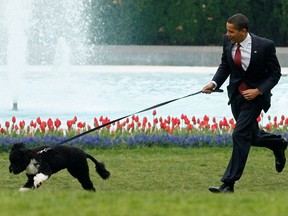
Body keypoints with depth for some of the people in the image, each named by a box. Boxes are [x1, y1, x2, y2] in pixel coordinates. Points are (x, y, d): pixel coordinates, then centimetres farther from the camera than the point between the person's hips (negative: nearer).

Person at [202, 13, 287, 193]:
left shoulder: (265, 46, -20)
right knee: (251, 136, 16)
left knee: (240, 135, -13)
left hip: (255, 95, -6)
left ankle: (229, 184, -11)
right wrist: (214, 83, -11)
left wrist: (258, 90, -23)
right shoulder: (228, 42, -6)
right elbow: (225, 66, 6)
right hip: (236, 94, 6)